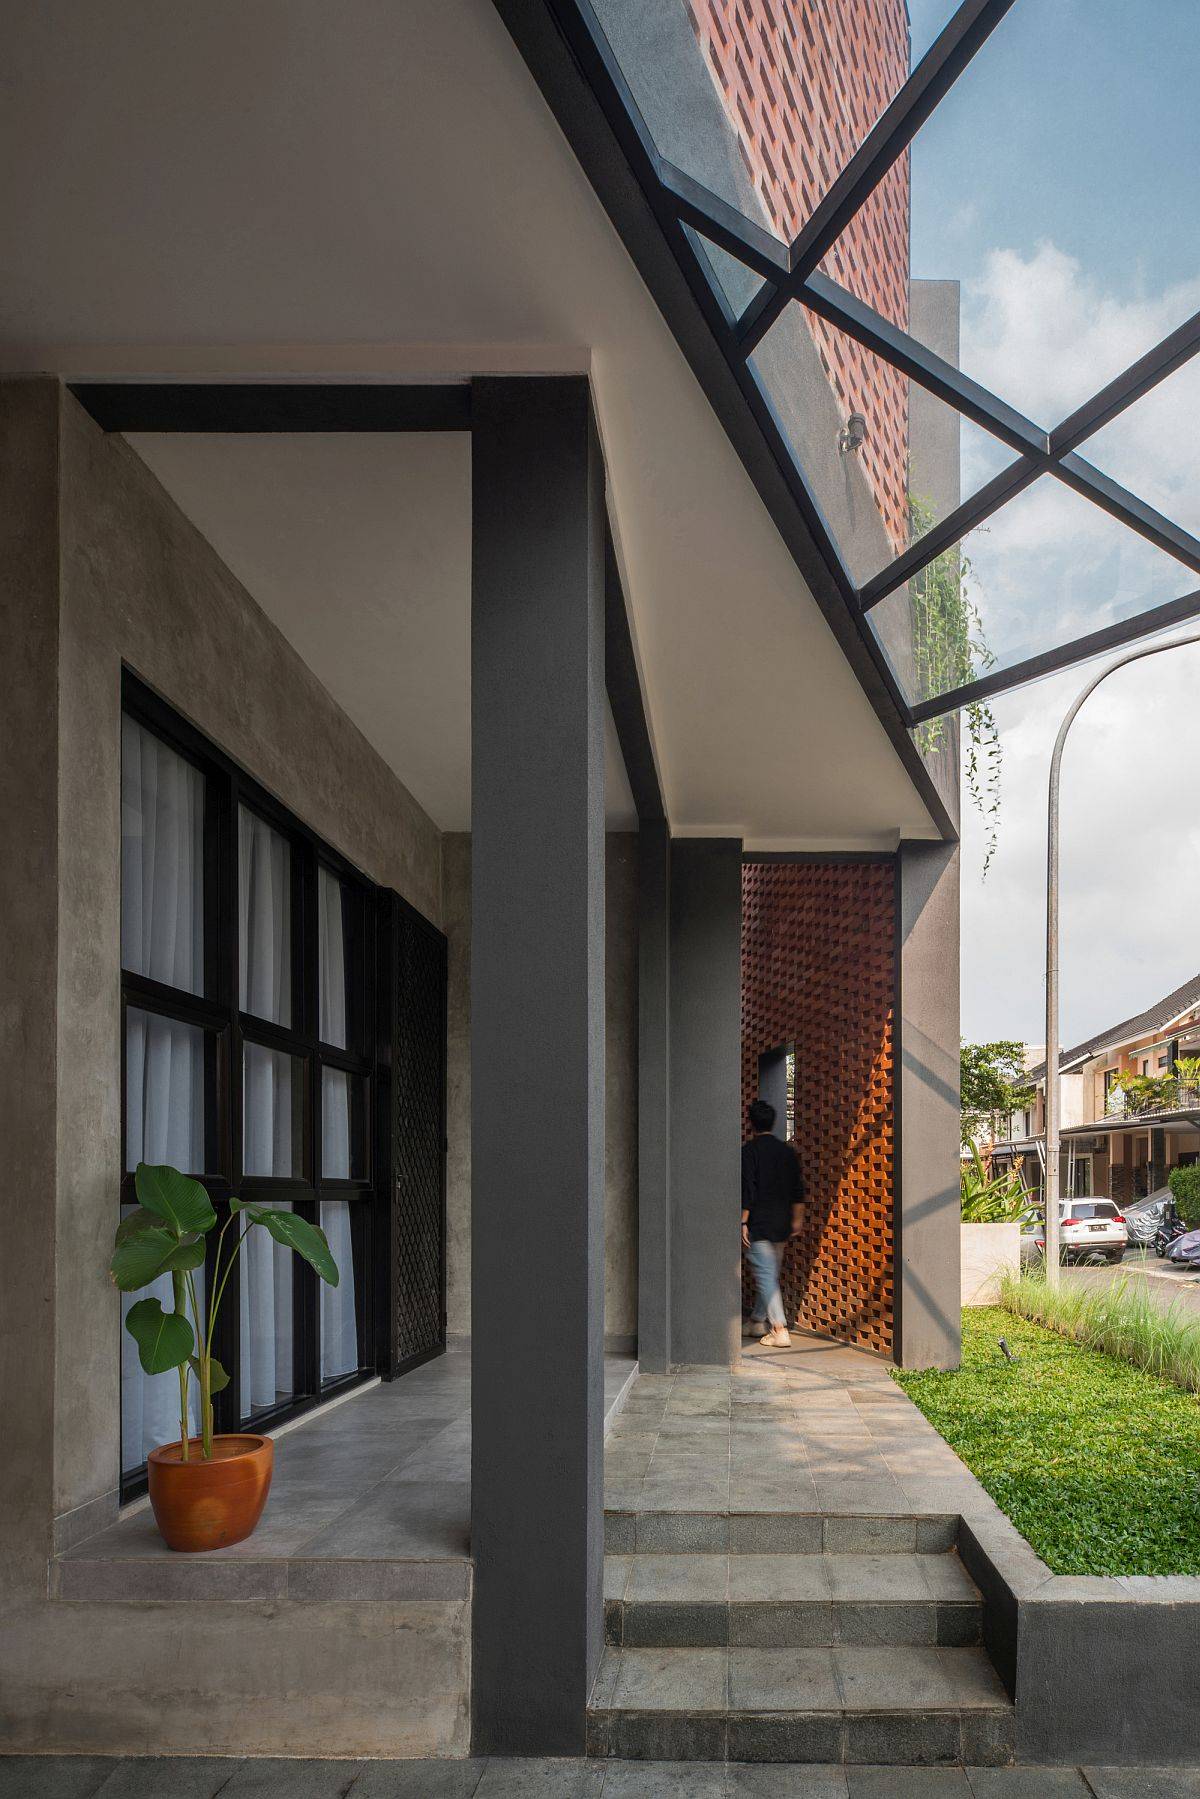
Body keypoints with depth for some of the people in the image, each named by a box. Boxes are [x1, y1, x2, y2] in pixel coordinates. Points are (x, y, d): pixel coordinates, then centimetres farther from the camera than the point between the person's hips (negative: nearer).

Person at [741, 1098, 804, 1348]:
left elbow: (747, 1190, -14)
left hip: (758, 1224, -6)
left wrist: (743, 1222, -11)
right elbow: (798, 1190, 9)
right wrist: (796, 1220, 16)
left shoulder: (749, 1151, -9)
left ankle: (779, 1330, -14)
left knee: (766, 1276, -7)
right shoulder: (788, 1151, 8)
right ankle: (758, 1321, 28)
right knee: (771, 1274, 17)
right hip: (781, 1225, 6)